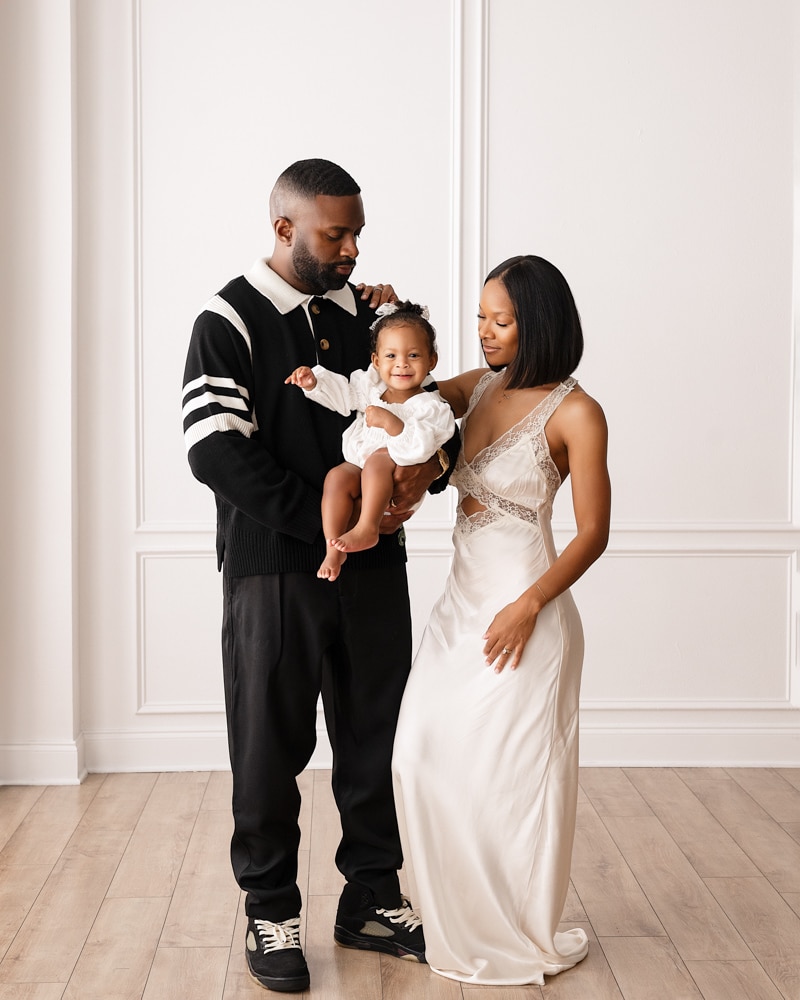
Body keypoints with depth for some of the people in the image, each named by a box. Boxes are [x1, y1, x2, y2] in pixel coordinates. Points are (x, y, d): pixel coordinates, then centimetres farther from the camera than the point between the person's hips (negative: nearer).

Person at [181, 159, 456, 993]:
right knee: (270, 746, 5)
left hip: (373, 563, 5)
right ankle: (271, 914, 21)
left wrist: (430, 464, -10)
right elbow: (215, 453, -16)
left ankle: (371, 900, 27)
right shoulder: (230, 321, -6)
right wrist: (330, 519, -19)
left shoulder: (366, 312, 8)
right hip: (274, 569, -5)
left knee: (376, 736, 12)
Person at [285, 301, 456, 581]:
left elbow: (421, 446, -28)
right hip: (361, 472, 5)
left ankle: (367, 528, -36)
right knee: (337, 476, -24)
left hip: (403, 481, -5)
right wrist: (315, 381, 3)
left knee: (379, 458, -34)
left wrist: (390, 422, -38)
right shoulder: (371, 386, 6)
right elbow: (342, 393, 19)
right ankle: (334, 546, -24)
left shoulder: (430, 406, -13)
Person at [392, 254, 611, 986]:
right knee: (423, 757, 7)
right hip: (462, 601, 7)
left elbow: (593, 533, -10)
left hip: (523, 609, -7)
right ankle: (461, 925, 26)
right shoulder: (480, 387, 7)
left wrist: (528, 606, -19)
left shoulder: (574, 413, -11)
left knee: (511, 774, 2)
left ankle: (524, 943, 23)